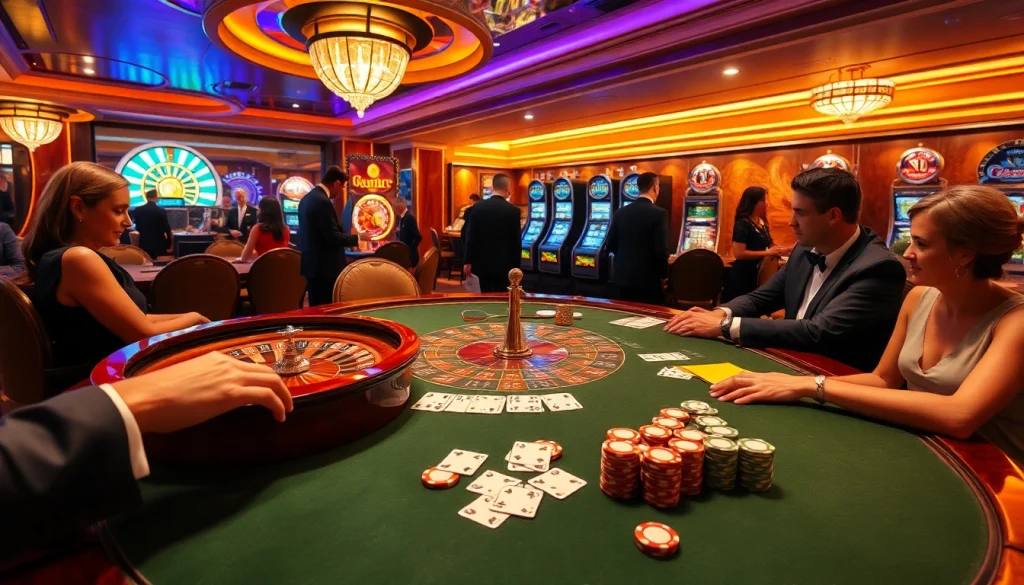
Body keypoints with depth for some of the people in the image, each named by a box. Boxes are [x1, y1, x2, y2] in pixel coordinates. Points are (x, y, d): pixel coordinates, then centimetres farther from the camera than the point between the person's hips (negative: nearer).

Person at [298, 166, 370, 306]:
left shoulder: (307, 198, 12)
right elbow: (333, 237, -21)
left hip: (312, 264, 10)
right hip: (325, 267, -10)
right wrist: (358, 237, -8)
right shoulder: (323, 202, -18)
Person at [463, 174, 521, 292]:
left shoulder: (478, 207, -2)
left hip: (483, 261, 2)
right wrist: (516, 266, 4)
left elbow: (470, 236, -3)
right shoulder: (513, 210, -8)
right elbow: (515, 241, -5)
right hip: (504, 263, -2)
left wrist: (468, 262, 3)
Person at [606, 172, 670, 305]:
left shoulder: (620, 212, 3)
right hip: (647, 280, -4)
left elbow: (611, 246, 5)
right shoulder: (659, 214, -11)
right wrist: (663, 274, 1)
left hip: (621, 278, 5)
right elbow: (661, 250, -14)